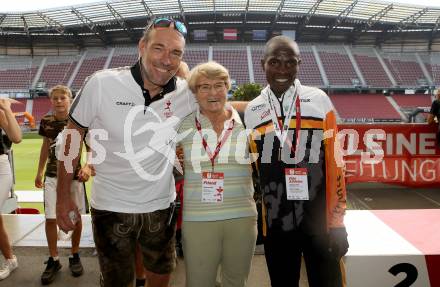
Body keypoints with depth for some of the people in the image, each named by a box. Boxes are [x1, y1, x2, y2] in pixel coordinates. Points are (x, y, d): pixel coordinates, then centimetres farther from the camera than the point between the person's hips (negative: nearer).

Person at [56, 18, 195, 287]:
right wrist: (63, 196, -2)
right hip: (111, 207, -1)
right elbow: (73, 135, -5)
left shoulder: (186, 93, -12)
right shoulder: (102, 84, -17)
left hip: (162, 206, 2)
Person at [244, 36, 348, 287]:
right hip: (275, 223, 2)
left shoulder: (319, 101, -5)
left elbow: (334, 162, -4)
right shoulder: (252, 111, 2)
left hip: (320, 220, -2)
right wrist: (258, 215, 11)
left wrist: (337, 222, -5)